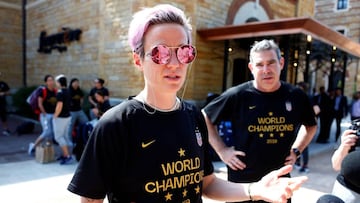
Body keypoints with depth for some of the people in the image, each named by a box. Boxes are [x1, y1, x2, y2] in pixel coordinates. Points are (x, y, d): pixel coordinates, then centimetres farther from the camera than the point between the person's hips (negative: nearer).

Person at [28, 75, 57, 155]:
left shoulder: (56, 91, 5)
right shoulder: (43, 91, -10)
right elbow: (40, 104, -11)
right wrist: (45, 114, -11)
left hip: (54, 115, 6)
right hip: (45, 115, -5)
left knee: (52, 133, 5)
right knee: (47, 132, -9)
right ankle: (33, 145, 11)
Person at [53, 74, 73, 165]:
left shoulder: (60, 92, -17)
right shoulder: (68, 92, 9)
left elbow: (59, 106, -24)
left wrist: (55, 116, -13)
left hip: (61, 117, -9)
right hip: (67, 116, 9)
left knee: (58, 137, -2)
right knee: (64, 136, 15)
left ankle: (67, 156, -4)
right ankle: (65, 154, 22)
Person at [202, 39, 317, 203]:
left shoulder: (296, 96, -3)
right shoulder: (237, 95, -14)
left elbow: (311, 126, 17)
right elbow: (205, 118, -2)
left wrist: (296, 150, 6)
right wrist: (221, 150, -8)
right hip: (242, 181, -3)